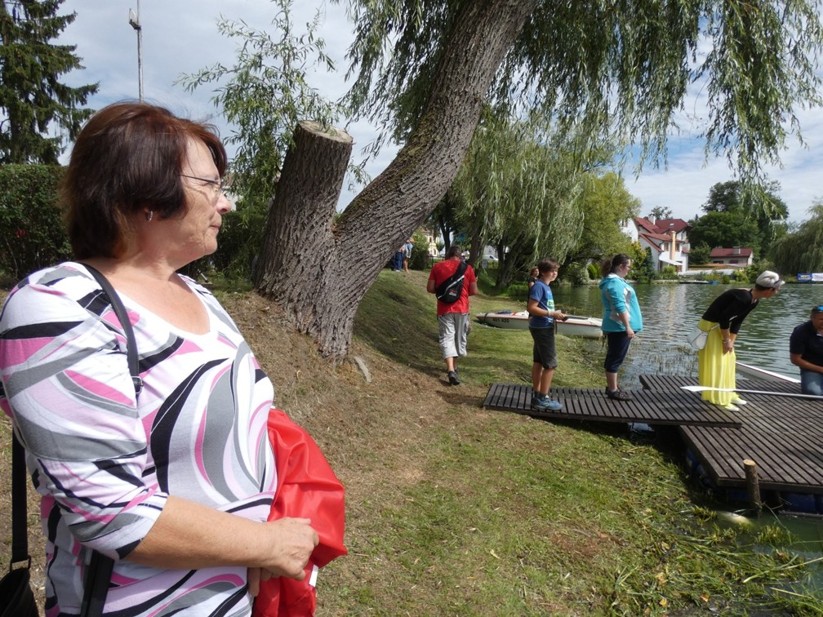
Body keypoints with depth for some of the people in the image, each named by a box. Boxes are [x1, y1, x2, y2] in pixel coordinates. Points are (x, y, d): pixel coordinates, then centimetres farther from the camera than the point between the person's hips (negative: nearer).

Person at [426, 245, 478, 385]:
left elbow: (430, 288, -1)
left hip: (444, 309, -1)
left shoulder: (437, 267, 0)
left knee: (447, 338, -2)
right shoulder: (467, 268, 0)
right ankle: (454, 367, 27)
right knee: (460, 338, 15)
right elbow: (474, 291, -1)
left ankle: (451, 370, -19)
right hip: (462, 309, 1)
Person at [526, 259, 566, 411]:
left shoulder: (546, 286, 13)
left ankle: (536, 395, 22)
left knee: (538, 362, 14)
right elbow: (531, 308, -23)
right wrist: (552, 314, -21)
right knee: (551, 364, -7)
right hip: (542, 328, -10)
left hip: (543, 327, 10)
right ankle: (542, 399, -1)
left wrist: (556, 314, 7)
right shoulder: (539, 286, -16)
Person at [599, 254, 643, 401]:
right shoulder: (615, 282, -18)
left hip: (617, 327, 11)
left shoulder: (615, 280, 16)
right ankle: (613, 390, 1)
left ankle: (612, 387, 24)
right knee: (615, 359, -4)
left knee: (613, 358, 15)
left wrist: (627, 326, 28)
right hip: (619, 327, -11)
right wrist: (628, 327, -25)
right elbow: (620, 307, -24)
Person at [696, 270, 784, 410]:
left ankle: (728, 394, 26)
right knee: (716, 363, -6)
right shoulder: (744, 298, -28)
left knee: (728, 359, 15)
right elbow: (724, 318, -26)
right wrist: (726, 340, -15)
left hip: (721, 327, 10)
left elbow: (737, 321, 7)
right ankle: (719, 399, -1)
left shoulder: (754, 301, 2)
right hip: (711, 326, -10)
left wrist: (731, 341, 1)